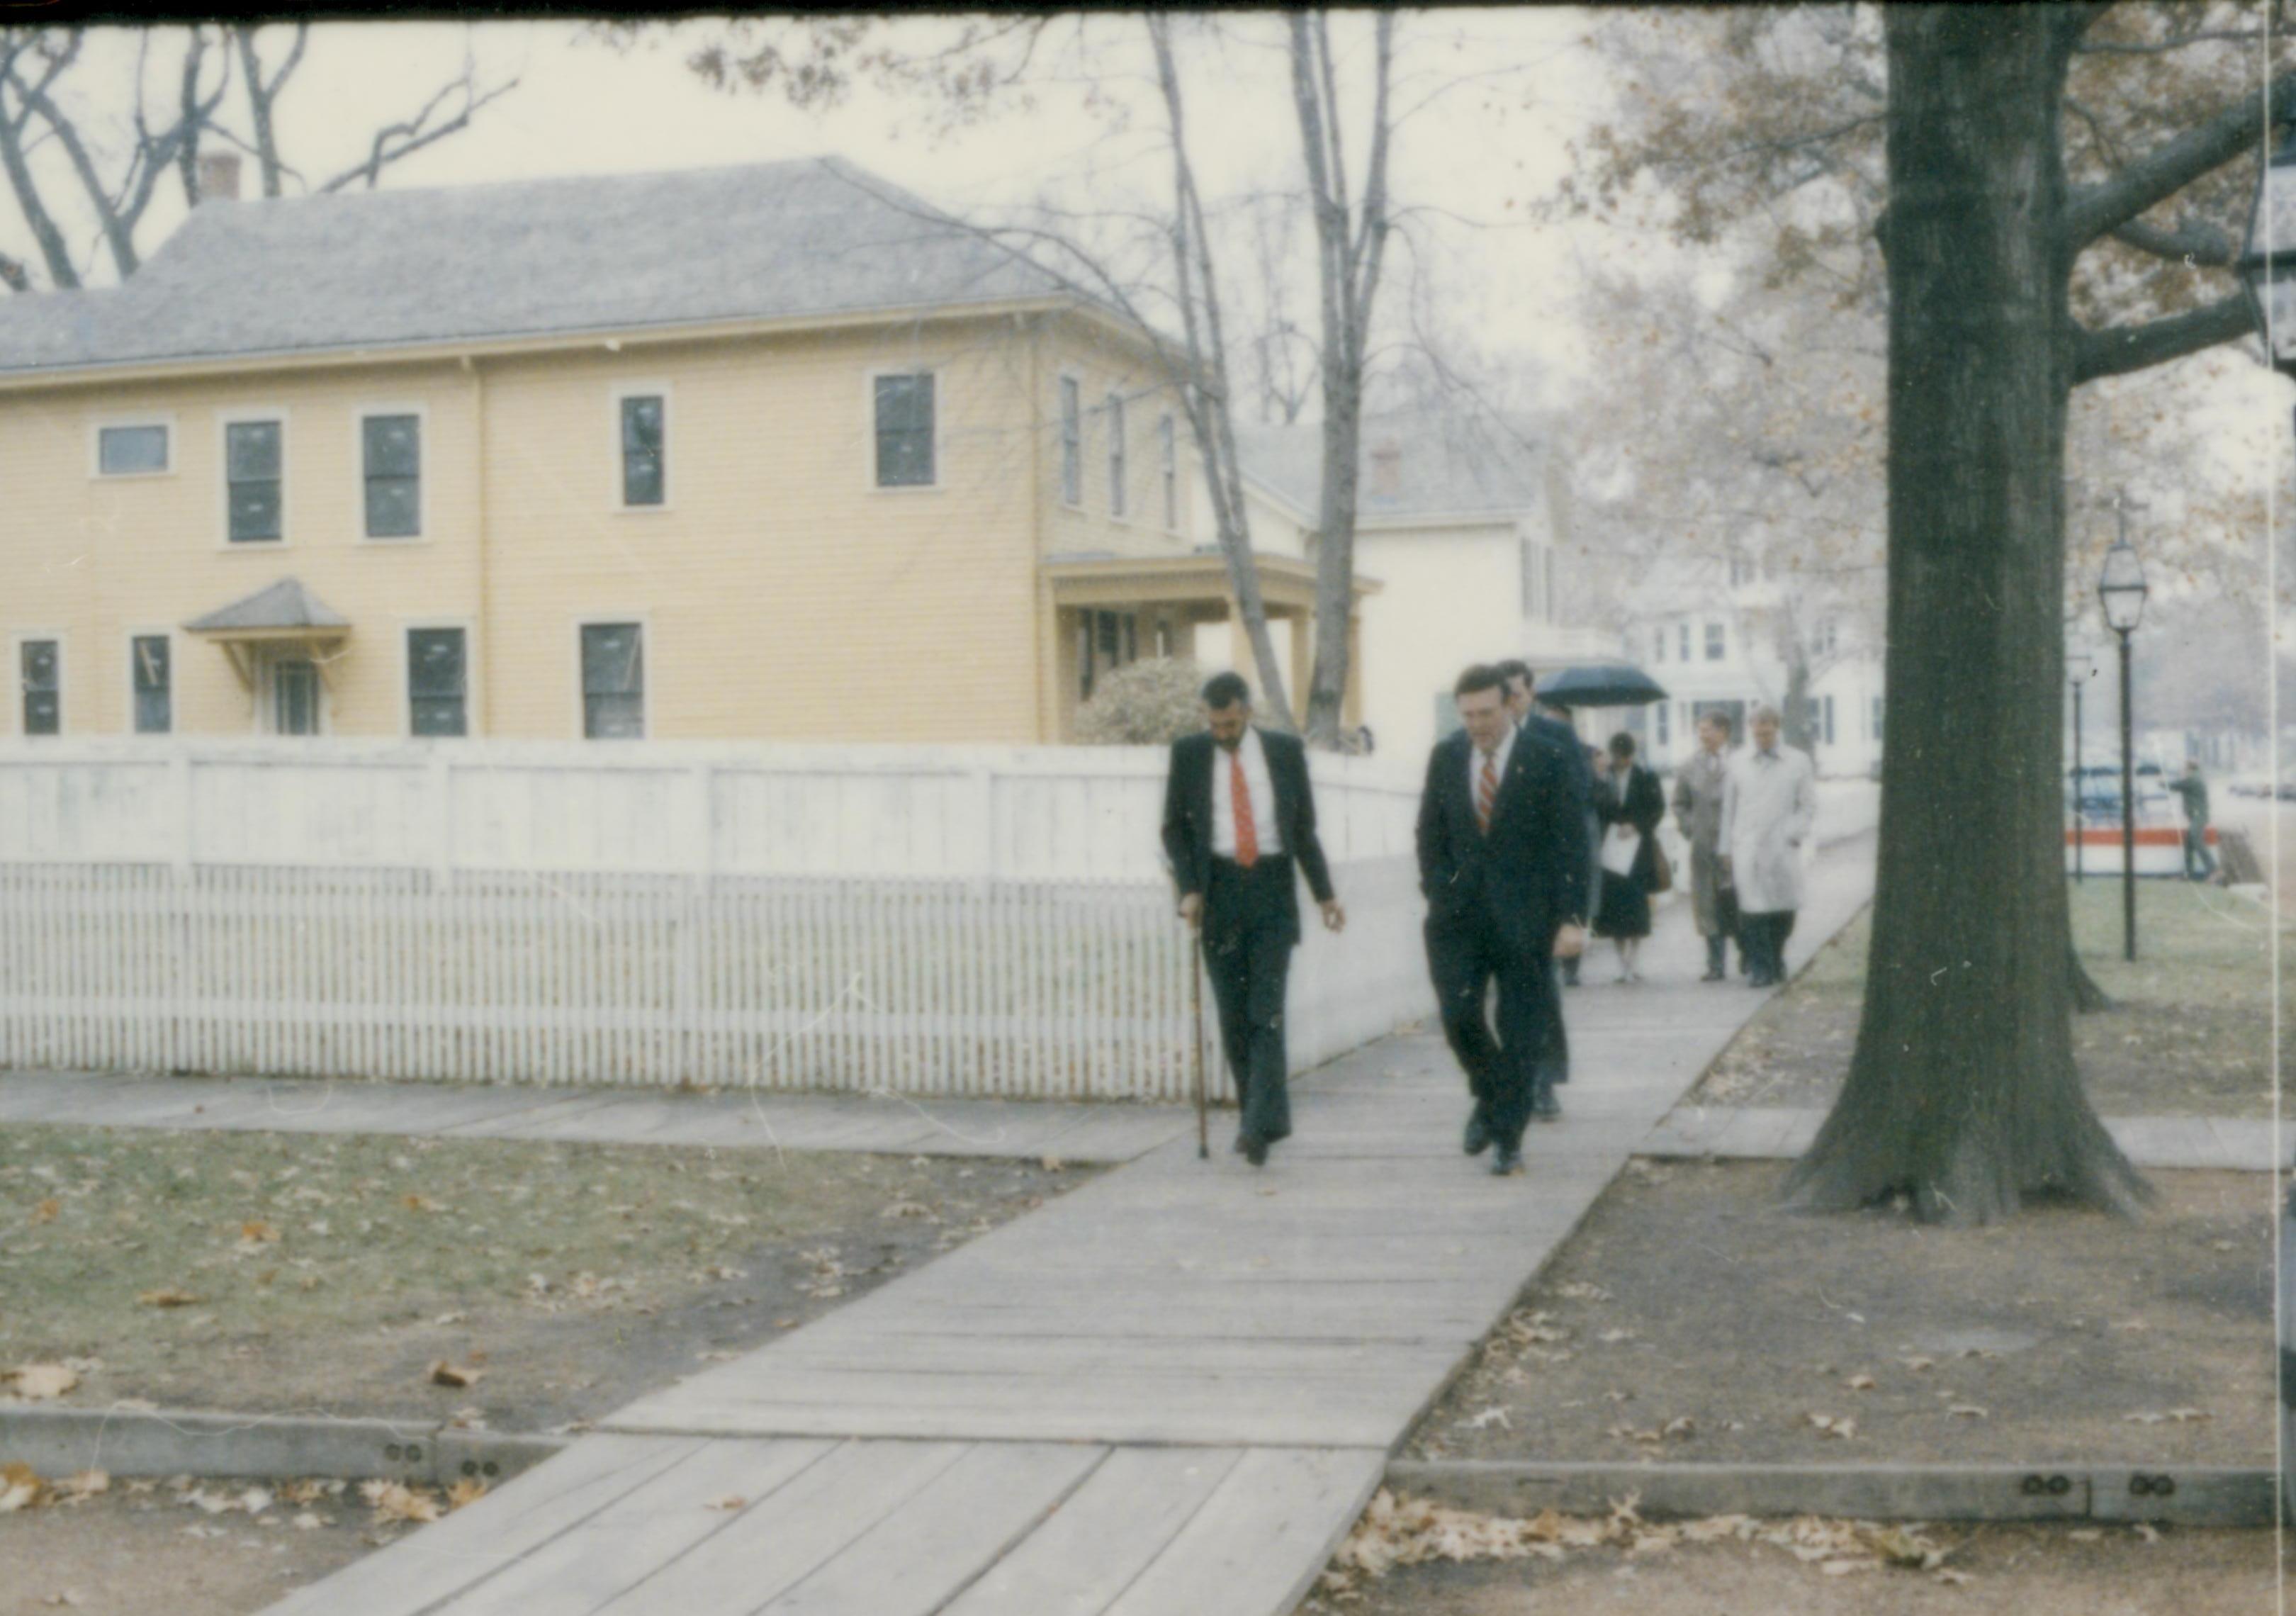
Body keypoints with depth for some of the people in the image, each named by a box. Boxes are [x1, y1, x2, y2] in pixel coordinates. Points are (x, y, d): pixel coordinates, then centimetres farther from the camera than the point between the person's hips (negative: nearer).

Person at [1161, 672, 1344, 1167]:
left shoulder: (1286, 751, 3)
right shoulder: (1188, 753, 3)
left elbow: (1304, 827, 10)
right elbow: (1174, 827, 7)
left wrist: (1325, 893, 7)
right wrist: (1188, 889, -6)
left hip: (1272, 889, -1)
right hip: (1219, 890, 1)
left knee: (1267, 1011, -10)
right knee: (1233, 1015, 2)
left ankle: (1260, 1124, -13)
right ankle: (1264, 1117, 12)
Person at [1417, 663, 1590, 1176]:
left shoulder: (1549, 760, -6)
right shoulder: (1445, 756, 6)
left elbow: (1572, 844, -6)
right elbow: (1430, 832, 15)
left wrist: (1572, 918, -12)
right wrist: (1437, 894, 5)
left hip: (1524, 916, -3)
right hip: (1459, 914, 3)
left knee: (1521, 1032, 1)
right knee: (1458, 1015, -9)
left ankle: (1508, 1139, 12)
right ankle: (1490, 1096, 19)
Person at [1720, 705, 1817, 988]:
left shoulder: (1798, 762, 6)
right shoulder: (1739, 764, 9)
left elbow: (1808, 806, 7)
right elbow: (1729, 809, 12)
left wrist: (1793, 835, -6)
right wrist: (1727, 848, 8)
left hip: (1783, 851, 0)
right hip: (1747, 851, 0)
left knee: (1783, 912, 4)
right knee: (1754, 912, -9)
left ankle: (1775, 960, 26)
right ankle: (1759, 968, -2)